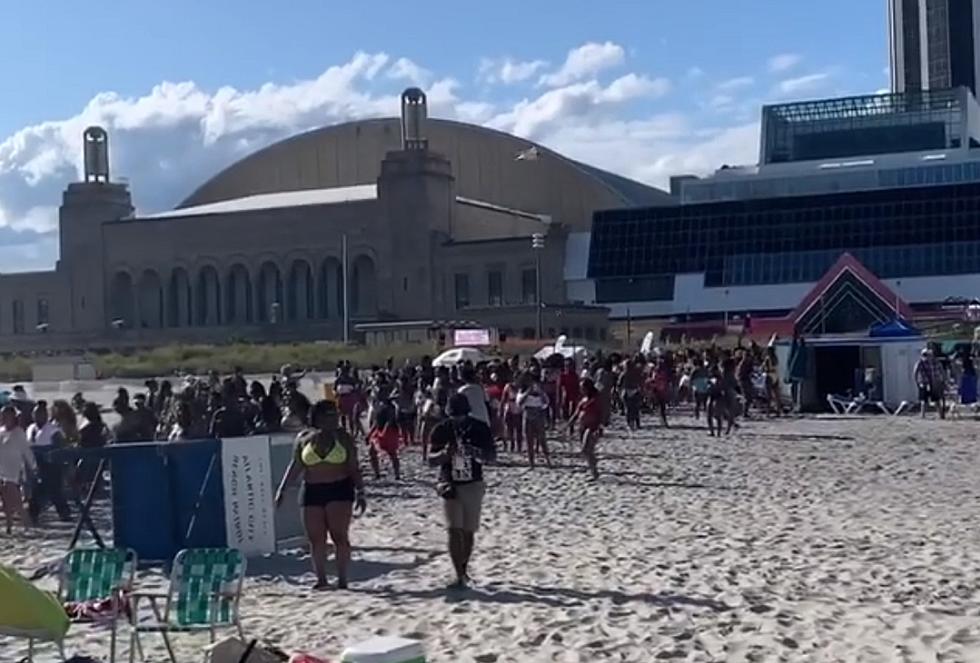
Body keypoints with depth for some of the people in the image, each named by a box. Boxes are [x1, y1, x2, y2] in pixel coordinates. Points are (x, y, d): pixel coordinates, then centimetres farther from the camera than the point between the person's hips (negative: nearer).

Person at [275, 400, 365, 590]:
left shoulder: (343, 438, 3)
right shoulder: (304, 438, 4)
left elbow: (354, 468, 3)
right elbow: (295, 467, 10)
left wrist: (360, 492, -5)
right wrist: (282, 489, 6)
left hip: (339, 490, -2)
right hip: (312, 491, 2)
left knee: (340, 536, -6)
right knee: (316, 539, 3)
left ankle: (342, 579, 1)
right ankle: (321, 578, 13)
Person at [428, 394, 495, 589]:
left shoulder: (480, 428, -4)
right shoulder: (441, 430, -4)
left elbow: (492, 454, 0)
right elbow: (431, 460, -1)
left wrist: (477, 453, -23)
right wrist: (445, 453, -23)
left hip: (473, 485, 1)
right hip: (450, 485, -1)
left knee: (468, 531, 6)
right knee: (454, 531, -10)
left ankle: (464, 568, 26)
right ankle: (459, 576, -9)